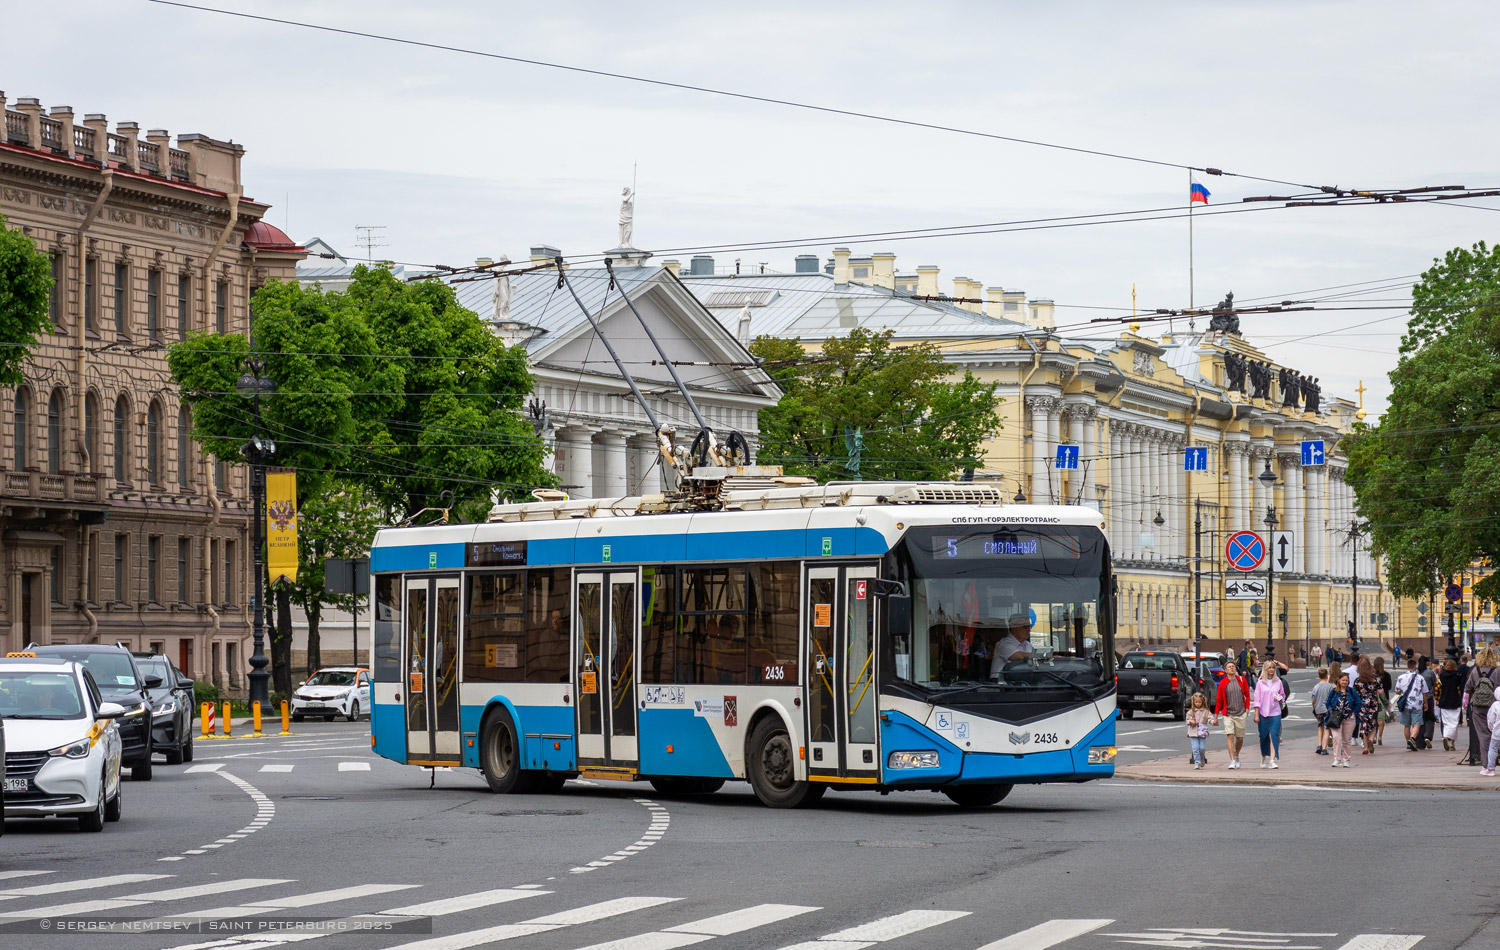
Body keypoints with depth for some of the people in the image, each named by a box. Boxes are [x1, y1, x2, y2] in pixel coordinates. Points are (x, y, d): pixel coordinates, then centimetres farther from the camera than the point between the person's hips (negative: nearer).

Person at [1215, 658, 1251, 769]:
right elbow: (1219, 700, 5)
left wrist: (1247, 709, 3)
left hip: (1240, 714, 2)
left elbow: (1247, 695, 12)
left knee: (1240, 738, 8)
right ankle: (1232, 761, -15)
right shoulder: (1222, 683, -2)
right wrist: (1216, 716, 6)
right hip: (1228, 714, -2)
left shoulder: (1242, 680, 2)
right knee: (1230, 736, -15)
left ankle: (1236, 756, 34)